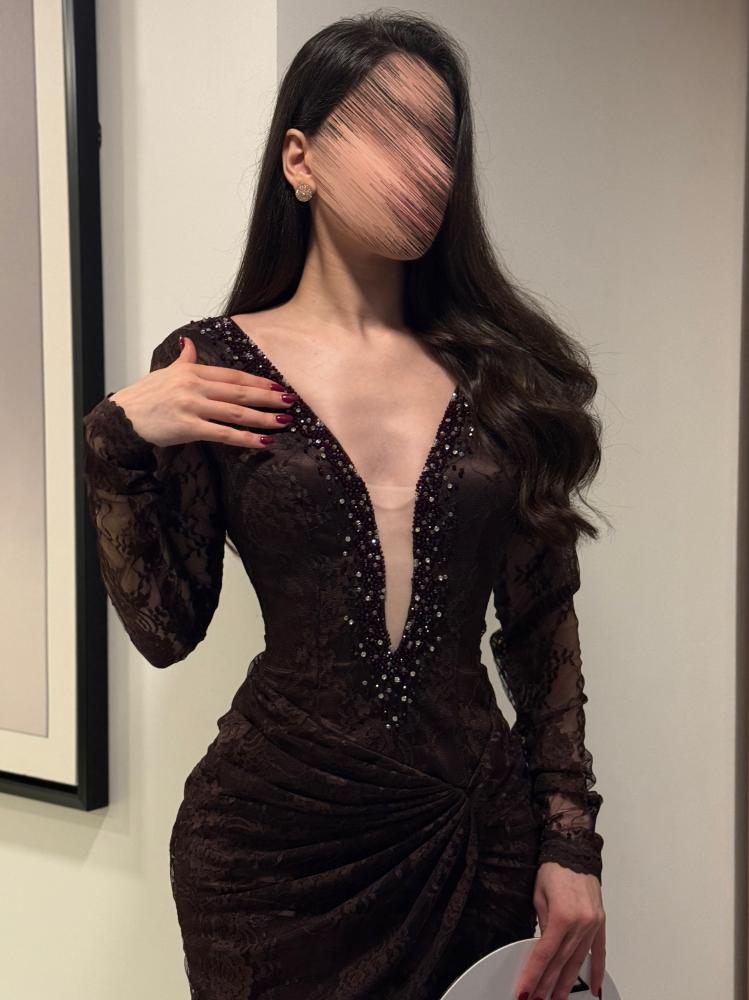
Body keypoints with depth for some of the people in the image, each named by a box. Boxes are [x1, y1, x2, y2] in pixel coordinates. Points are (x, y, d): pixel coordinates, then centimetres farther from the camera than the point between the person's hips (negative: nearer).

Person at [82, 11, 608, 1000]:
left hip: (481, 824, 2)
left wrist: (572, 843, 1)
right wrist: (120, 444, -14)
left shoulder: (499, 370, 1)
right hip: (276, 835, -2)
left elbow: (542, 625, 4)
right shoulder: (210, 364, -4)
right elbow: (166, 629, -3)